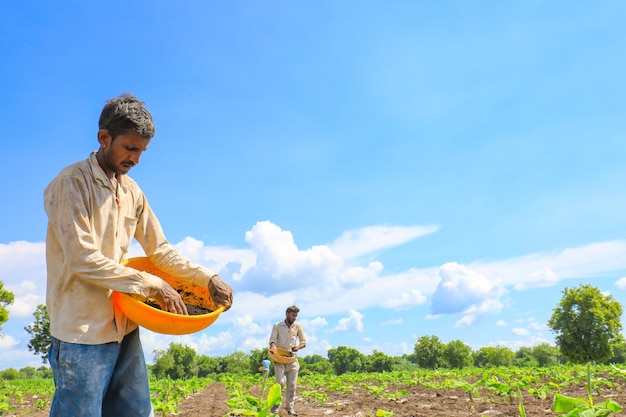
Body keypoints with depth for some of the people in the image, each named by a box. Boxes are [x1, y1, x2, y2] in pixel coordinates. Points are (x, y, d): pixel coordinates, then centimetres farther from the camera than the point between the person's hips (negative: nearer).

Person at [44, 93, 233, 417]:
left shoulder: (132, 192, 11)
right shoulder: (71, 183, -10)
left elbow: (160, 250, 12)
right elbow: (84, 260, -18)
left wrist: (208, 279, -1)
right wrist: (153, 285, -16)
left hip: (124, 327, 7)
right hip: (82, 330, -7)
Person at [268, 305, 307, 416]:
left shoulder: (298, 326, 8)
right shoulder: (277, 326, 3)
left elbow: (304, 342, 9)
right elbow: (272, 340, -5)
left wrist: (298, 347, -13)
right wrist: (273, 346, -27)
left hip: (292, 358, 3)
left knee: (292, 385, 2)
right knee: (281, 382, -16)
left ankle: (290, 408, 11)